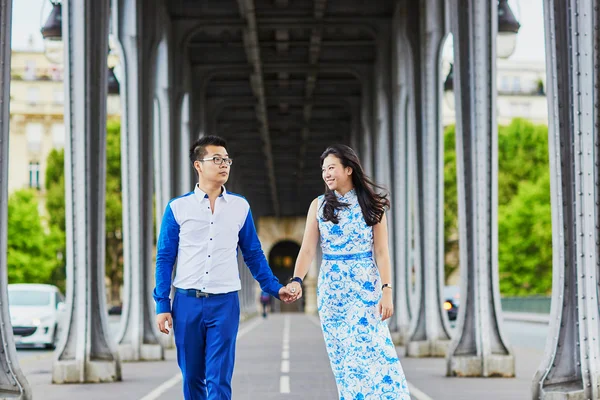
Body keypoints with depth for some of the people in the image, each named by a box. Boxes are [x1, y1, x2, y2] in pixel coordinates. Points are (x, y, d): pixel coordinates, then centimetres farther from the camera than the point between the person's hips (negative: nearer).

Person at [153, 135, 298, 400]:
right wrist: (162, 305, -1)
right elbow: (165, 258, 4)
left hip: (225, 302, 0)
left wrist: (275, 288, 6)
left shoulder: (240, 207, 7)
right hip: (187, 302, 0)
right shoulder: (177, 208, 3)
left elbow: (253, 255, 14)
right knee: (192, 378, 8)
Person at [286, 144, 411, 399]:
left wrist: (387, 291, -11)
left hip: (365, 289, -2)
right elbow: (307, 250, -3)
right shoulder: (319, 205, 4)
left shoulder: (371, 204, 1)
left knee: (372, 354, -10)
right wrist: (296, 280, -20)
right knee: (344, 359, 2)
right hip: (332, 290, 2)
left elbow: (381, 252, -1)